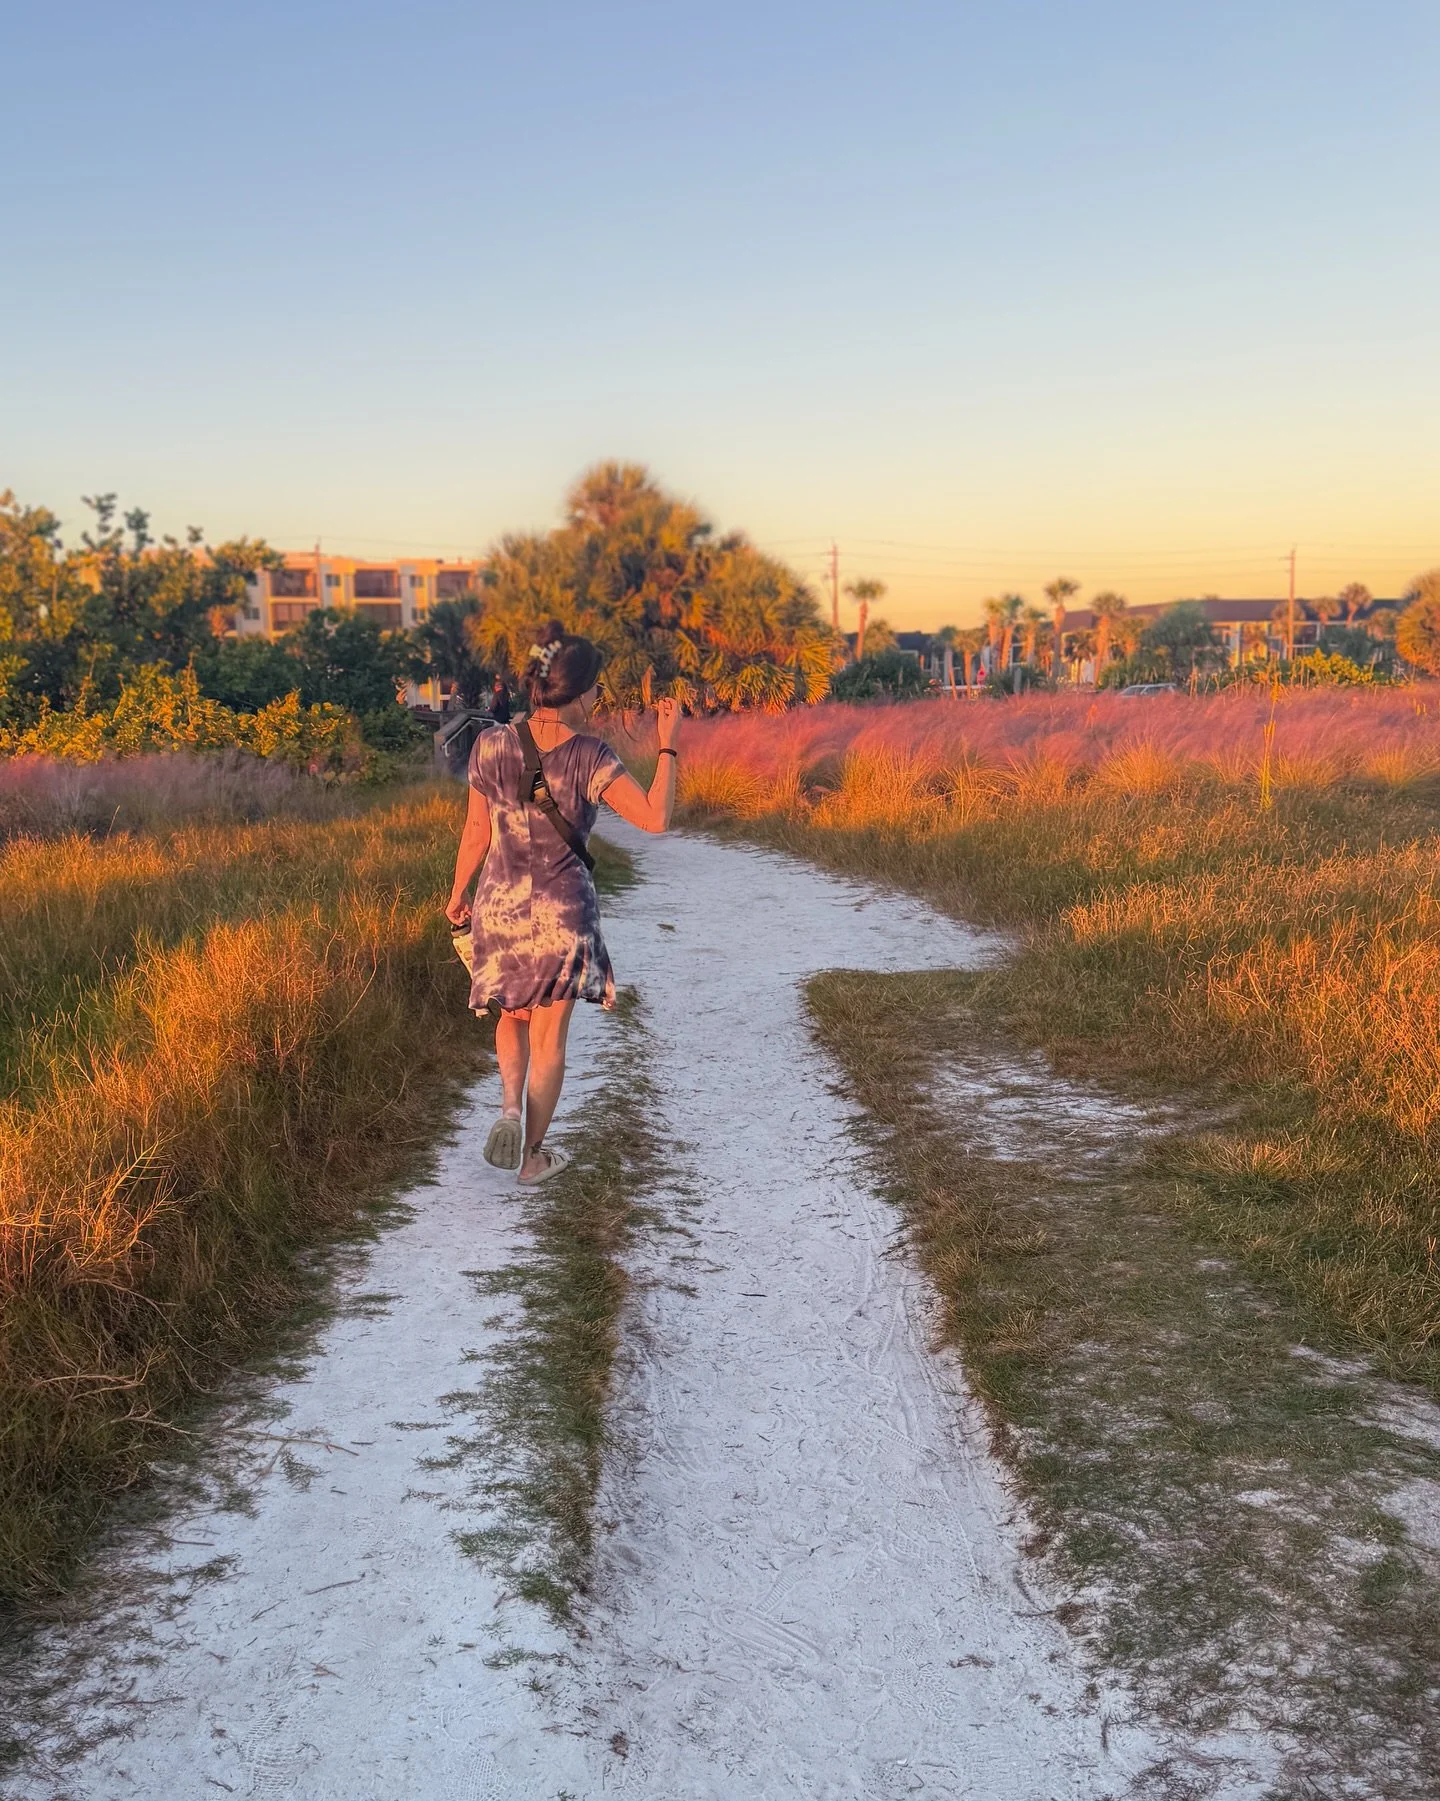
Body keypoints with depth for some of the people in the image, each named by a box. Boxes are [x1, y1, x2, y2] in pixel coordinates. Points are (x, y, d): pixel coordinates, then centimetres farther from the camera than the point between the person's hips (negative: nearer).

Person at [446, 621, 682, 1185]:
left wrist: (458, 893, 16)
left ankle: (510, 1105, 0)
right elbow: (655, 817, -21)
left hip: (501, 905, 2)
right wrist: (668, 745, -12)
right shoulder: (589, 756, -16)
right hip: (563, 910, -2)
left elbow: (476, 831, 1)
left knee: (513, 1017, 25)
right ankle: (534, 1155, 18)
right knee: (549, 1035, 11)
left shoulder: (492, 746, -7)